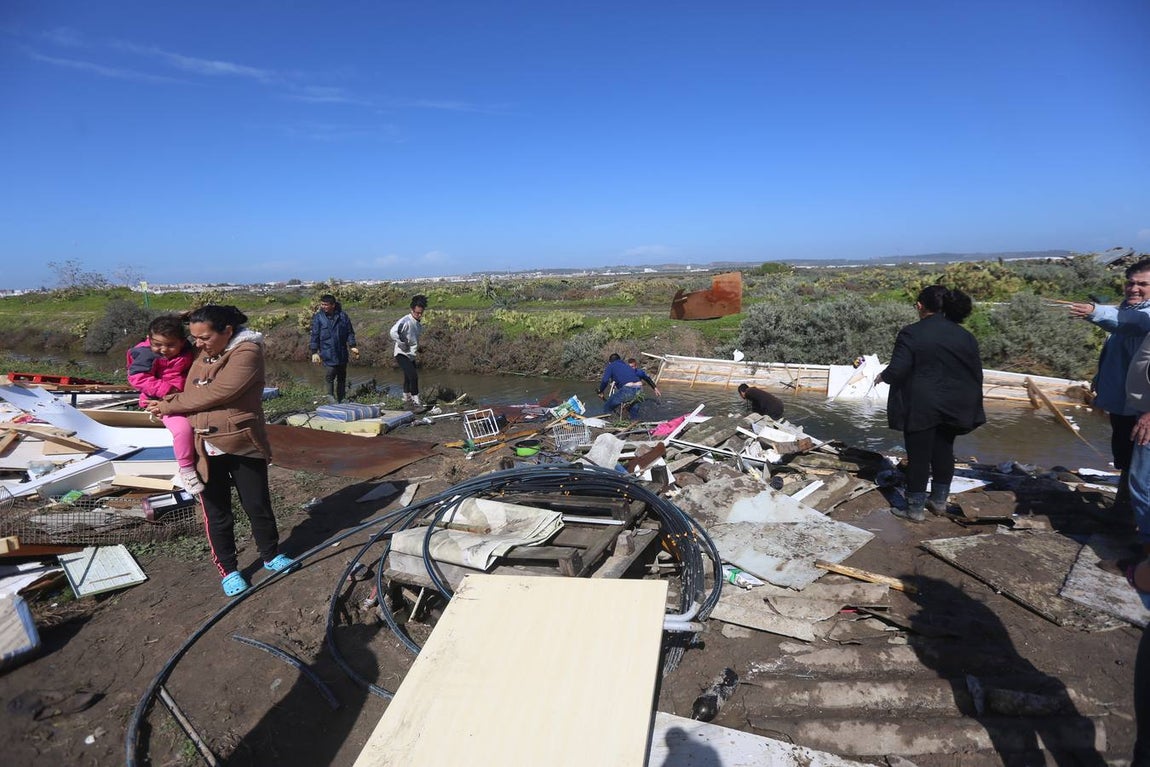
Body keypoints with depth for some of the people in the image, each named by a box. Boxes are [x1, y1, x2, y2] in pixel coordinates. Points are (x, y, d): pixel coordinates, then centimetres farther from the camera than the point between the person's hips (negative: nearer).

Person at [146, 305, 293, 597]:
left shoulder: (247, 353, -15)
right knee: (217, 515, 12)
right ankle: (228, 570, 28)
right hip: (205, 450, 5)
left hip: (242, 446, -5)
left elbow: (215, 394, -21)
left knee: (258, 506, 9)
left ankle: (271, 556, 31)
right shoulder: (202, 355, 9)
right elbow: (191, 395, 15)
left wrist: (169, 404, -9)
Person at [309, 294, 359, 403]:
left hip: (342, 353, 3)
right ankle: (331, 397, -1)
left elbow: (350, 332, 9)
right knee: (330, 375, -16)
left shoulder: (343, 316, 3)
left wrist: (352, 346, -1)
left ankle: (340, 400, 23)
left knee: (342, 377, 11)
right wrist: (314, 352, -3)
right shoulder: (318, 317, -2)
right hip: (327, 352, -3)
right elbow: (315, 335, 0)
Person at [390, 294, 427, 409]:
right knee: (413, 376, -19)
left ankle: (407, 400, 30)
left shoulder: (419, 322, 7)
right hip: (402, 355, -9)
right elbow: (393, 332, -33)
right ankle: (416, 401, -11)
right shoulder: (406, 321, -20)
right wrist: (402, 345, -25)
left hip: (411, 355, 9)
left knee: (408, 378, 17)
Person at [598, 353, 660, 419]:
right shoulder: (626, 365, 34)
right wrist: (654, 387, 34)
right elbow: (643, 375, 31)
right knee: (633, 412, 25)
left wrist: (601, 392, 19)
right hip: (639, 389, 6)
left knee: (607, 407, 8)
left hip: (627, 389, -6)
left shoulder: (611, 366, 19)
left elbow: (605, 381, 4)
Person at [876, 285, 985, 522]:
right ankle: (940, 501, 31)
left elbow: (896, 371, -18)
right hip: (953, 407, 6)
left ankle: (916, 508, 12)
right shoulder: (964, 335, 4)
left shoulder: (912, 334, -14)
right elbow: (977, 372, 7)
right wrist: (969, 405, 16)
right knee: (944, 453, 18)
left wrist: (883, 376, 3)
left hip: (921, 408, -5)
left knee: (919, 456, 3)